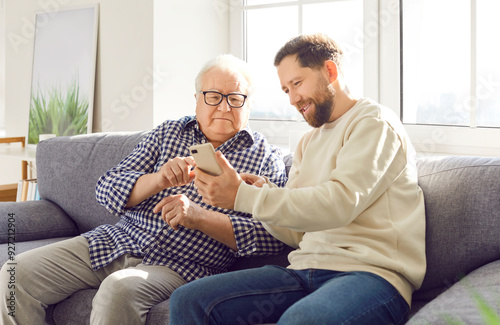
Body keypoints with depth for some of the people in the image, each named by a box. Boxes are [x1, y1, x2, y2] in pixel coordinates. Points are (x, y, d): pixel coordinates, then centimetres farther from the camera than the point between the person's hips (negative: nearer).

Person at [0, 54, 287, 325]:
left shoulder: (266, 158, 4)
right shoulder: (168, 133, 14)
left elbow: (272, 237, -9)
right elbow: (107, 188, 6)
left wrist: (200, 217, -18)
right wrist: (158, 180, -15)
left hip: (180, 265, -4)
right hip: (114, 242, 5)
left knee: (119, 290, -36)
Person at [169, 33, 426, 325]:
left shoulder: (375, 123, -1)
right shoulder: (309, 142, 24)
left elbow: (340, 203, -17)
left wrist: (243, 196, -16)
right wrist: (264, 192, -3)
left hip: (370, 271, -7)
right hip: (306, 271, 7)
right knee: (188, 300, -10)